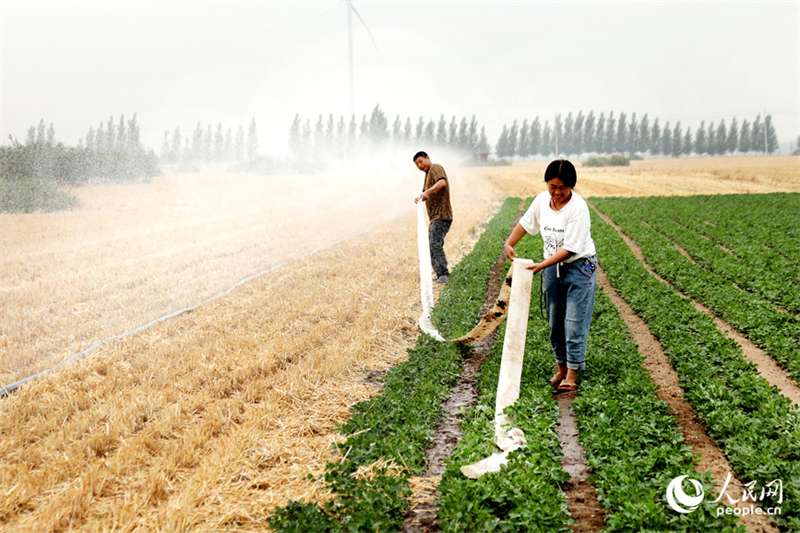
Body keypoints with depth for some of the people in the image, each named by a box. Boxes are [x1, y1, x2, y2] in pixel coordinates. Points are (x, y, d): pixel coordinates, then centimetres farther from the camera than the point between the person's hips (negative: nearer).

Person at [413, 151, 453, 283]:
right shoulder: (428, 174, 24)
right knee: (430, 246, 10)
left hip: (441, 216, -11)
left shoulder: (435, 167, -5)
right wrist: (420, 198, 2)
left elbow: (442, 182, -25)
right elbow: (428, 196, 24)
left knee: (435, 244, -19)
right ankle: (440, 275, 13)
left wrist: (427, 192, -34)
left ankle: (444, 274, -20)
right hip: (435, 217, 11)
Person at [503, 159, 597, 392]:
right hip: (552, 267, 6)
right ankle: (561, 367, 25)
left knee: (574, 321, -7)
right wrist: (510, 243, 2)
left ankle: (572, 373, 0)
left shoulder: (578, 208, -22)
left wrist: (542, 265, -28)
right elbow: (526, 223, 15)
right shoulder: (542, 200, -3)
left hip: (579, 267, -6)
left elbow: (570, 248, -23)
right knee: (555, 321, 11)